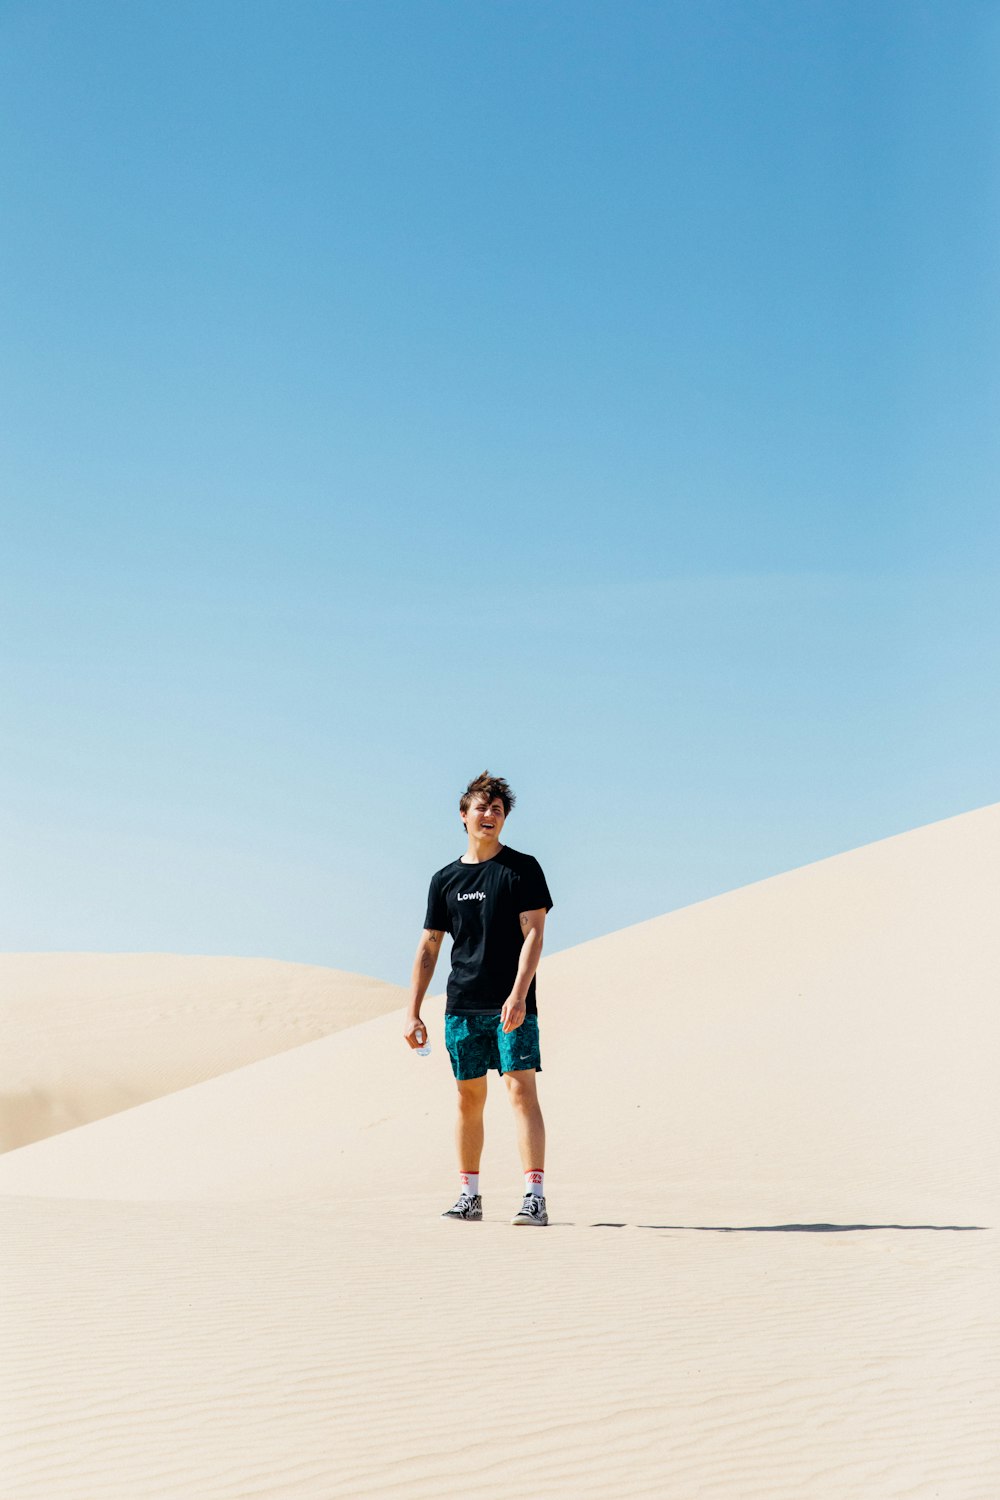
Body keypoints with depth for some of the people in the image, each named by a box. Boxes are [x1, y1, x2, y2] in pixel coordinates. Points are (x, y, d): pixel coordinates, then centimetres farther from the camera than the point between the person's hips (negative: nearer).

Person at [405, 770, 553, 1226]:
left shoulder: (522, 868, 1)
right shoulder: (445, 879, 12)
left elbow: (533, 934, -7)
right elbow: (428, 948, 14)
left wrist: (518, 995, -19)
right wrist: (413, 1013, 8)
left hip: (512, 1005, -4)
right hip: (462, 1006, 4)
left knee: (522, 1090, -11)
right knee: (469, 1097, 8)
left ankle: (534, 1196, -13)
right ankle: (469, 1195, 18)